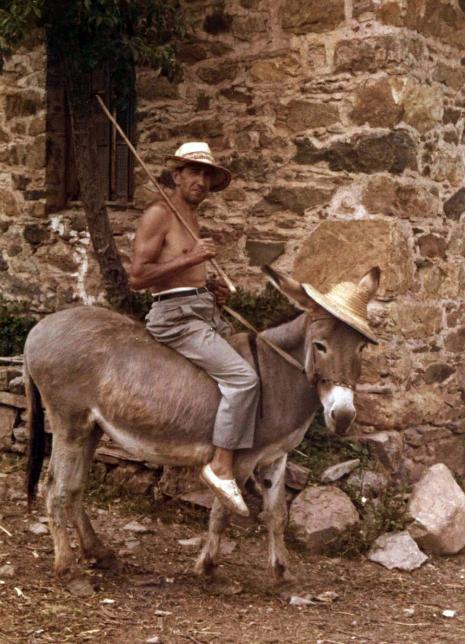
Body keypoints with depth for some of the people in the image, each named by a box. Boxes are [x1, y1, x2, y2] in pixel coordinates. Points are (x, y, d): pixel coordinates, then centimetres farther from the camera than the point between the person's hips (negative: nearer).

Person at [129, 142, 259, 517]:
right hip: (176, 316, -10)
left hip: (206, 313, 10)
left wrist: (215, 291, 9)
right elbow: (137, 277, -15)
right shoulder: (159, 215, -7)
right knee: (242, 376, -23)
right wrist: (191, 259, -18)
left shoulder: (194, 222, 20)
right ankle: (221, 468, -17)